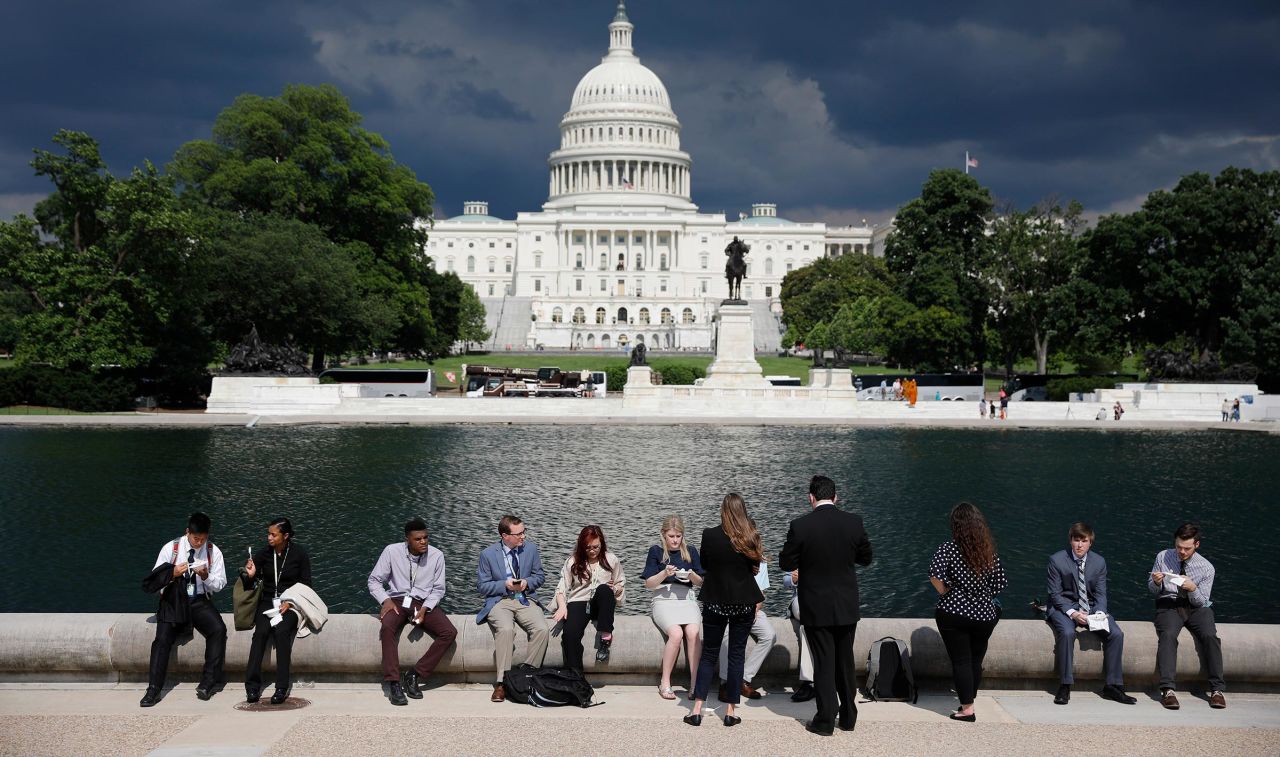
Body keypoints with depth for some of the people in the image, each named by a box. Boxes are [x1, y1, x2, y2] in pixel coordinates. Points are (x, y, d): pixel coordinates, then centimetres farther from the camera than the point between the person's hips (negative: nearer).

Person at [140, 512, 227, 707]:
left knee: (218, 629, -26)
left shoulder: (213, 552, 1)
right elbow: (156, 579, 2)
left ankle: (209, 681, -21)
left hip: (200, 601, 0)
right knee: (163, 638, -23)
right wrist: (173, 574, -18)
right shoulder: (170, 548, 0)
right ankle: (153, 689, -18)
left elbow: (219, 585, 2)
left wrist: (206, 576, -18)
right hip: (174, 601, 0)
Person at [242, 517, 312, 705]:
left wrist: (290, 603, -13)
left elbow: (306, 583, 1)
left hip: (291, 603, -2)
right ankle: (252, 686, -30)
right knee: (261, 632, -28)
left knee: (282, 631, -31)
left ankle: (282, 687, -31)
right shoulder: (263, 554, 4)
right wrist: (249, 575, -16)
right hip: (268, 602, 2)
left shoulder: (299, 553, -1)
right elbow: (248, 586, 7)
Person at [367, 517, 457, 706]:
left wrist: (425, 609, -13)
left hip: (424, 603, 2)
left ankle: (415, 675, -18)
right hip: (397, 601, -2)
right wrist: (385, 600, -16)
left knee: (450, 633, -24)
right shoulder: (392, 551, -6)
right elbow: (374, 580, 2)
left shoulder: (436, 555, -4)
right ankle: (393, 683, -34)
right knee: (387, 628, -36)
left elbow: (438, 589, 4)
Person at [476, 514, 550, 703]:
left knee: (542, 629, -27)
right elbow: (482, 586, 1)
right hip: (499, 601, -3)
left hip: (525, 599, 3)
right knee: (506, 629, -35)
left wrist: (527, 582, -8)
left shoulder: (531, 549, 5)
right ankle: (501, 683, -29)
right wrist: (505, 585, -14)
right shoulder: (488, 554, -2)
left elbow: (540, 576, 15)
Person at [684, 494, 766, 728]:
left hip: (715, 601, 0)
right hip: (744, 603, 0)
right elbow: (755, 565, 6)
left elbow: (704, 564, 5)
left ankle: (697, 710, 3)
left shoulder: (710, 535, -10)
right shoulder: (751, 538, -8)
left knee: (708, 654, 9)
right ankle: (730, 711, 9)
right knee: (737, 655, 8)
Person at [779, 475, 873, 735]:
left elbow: (786, 563, -7)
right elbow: (866, 558, 5)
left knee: (823, 663, 6)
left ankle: (825, 721, 10)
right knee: (846, 661, 16)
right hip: (847, 606, 3)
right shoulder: (854, 522, -7)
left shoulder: (800, 526, -15)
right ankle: (848, 717, 25)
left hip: (816, 607, -3)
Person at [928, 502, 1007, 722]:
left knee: (961, 661, 3)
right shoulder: (990, 551, 2)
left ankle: (967, 708, 3)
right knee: (976, 661, 16)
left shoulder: (949, 548, -10)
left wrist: (945, 592, -7)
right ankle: (969, 701, 26)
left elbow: (935, 574, -24)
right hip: (984, 614, 4)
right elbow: (1001, 584, 4)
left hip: (954, 613, -4)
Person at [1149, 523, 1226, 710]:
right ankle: (1167, 689, -38)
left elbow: (1201, 601, -1)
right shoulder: (1163, 557, 3)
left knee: (1210, 636, -29)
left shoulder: (1206, 567, -1)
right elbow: (1152, 589, 10)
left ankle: (1217, 689, -23)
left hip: (1197, 606, 1)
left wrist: (1193, 588, -23)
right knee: (1167, 635, -32)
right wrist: (1156, 582, -15)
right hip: (1169, 604, 0)